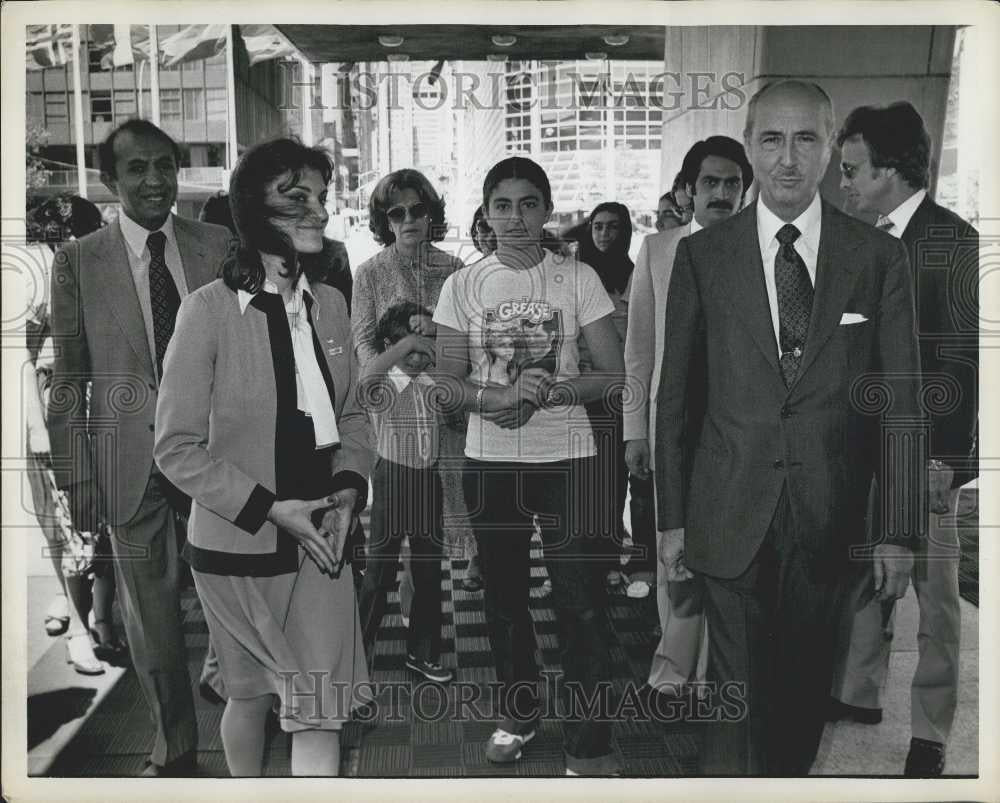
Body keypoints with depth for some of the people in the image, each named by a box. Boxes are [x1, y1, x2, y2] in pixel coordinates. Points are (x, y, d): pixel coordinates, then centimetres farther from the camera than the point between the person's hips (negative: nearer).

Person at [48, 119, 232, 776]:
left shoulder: (220, 246, 2)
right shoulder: (79, 261, -1)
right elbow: (70, 379, 1)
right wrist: (76, 476, -3)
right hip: (134, 463, 0)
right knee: (150, 617, 12)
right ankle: (174, 747, 32)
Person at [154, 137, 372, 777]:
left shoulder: (330, 303, 1)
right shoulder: (210, 309, -14)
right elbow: (178, 448, -13)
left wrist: (347, 489, -6)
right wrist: (271, 509, -16)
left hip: (321, 535, 3)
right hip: (238, 544, -3)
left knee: (321, 710, 3)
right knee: (251, 694, 17)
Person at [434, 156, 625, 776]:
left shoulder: (578, 278, -1)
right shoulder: (463, 286, 3)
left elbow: (614, 375, -3)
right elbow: (448, 385, 0)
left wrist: (551, 391, -19)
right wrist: (504, 395, -20)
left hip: (568, 459, -2)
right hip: (490, 462, 2)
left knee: (583, 603, -5)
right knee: (504, 596, 16)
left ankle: (589, 747, 9)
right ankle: (519, 712, 37)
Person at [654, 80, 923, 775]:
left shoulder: (879, 256, 0)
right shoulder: (702, 254, 0)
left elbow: (900, 401, 1)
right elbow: (674, 393, 3)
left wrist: (900, 533, -1)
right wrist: (672, 518, 2)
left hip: (831, 515, 1)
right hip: (732, 512, -1)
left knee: (806, 687, 15)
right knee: (736, 697, 2)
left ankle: (791, 774, 38)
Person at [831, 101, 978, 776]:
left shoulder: (953, 240, -10)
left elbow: (963, 358, -13)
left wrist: (948, 458, -16)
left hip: (925, 449, -7)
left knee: (933, 593, 5)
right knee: (865, 575, 16)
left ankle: (930, 733, 18)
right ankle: (860, 692, 33)